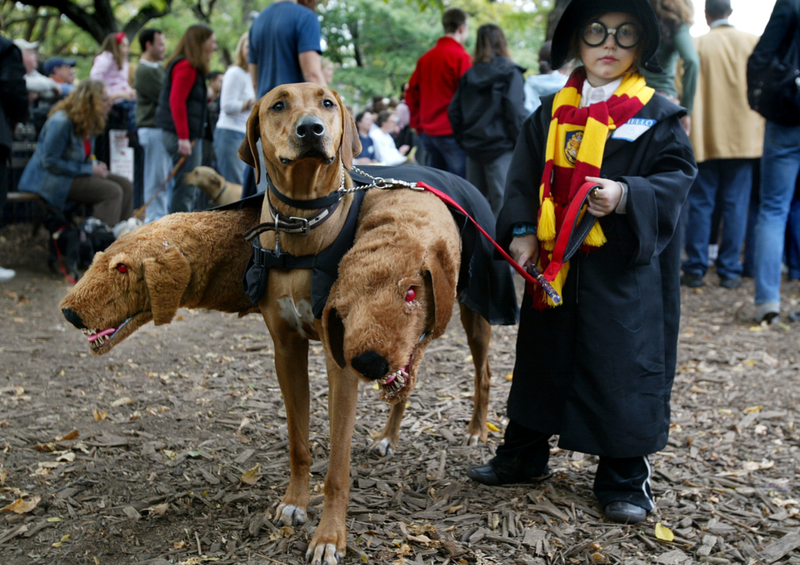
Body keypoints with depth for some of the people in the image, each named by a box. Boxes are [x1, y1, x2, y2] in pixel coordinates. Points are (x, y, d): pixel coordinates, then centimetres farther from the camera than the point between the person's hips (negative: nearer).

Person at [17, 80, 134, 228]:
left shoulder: (88, 124, 8)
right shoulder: (61, 122, -20)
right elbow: (50, 162, -23)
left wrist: (96, 165, -3)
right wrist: (89, 170, -20)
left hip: (74, 174, 10)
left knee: (125, 185, -2)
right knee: (112, 191, -24)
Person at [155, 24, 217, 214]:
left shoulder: (190, 67, 19)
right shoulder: (186, 66, -10)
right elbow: (176, 101, -18)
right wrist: (183, 137, -22)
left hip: (189, 135, 10)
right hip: (184, 136, -10)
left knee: (187, 187, 12)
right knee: (185, 186, -9)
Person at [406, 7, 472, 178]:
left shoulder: (425, 58, 11)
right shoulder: (461, 56, -10)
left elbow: (411, 94, 15)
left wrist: (419, 126, 20)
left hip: (428, 132, 7)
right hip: (452, 132, -7)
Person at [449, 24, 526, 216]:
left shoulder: (468, 75, 9)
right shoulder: (509, 72, -5)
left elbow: (454, 111, 6)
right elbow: (515, 112, -12)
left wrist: (463, 140, 13)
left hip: (473, 148, 5)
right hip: (501, 149, -5)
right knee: (502, 208, -6)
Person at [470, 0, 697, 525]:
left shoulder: (657, 114, -1)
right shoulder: (552, 112, 9)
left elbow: (677, 176, -6)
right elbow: (524, 176, 9)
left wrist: (626, 196, -24)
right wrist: (522, 232, -4)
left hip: (625, 269, -3)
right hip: (553, 265, 4)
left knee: (624, 365, 0)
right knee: (543, 357, 15)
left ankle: (624, 479, 17)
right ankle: (523, 453, 32)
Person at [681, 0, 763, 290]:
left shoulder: (697, 46, -5)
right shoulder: (753, 43, 2)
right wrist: (759, 128, 15)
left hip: (705, 138, -1)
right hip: (744, 136, 1)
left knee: (700, 204, 6)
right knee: (735, 205, 5)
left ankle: (695, 270, 7)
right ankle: (729, 271, 7)